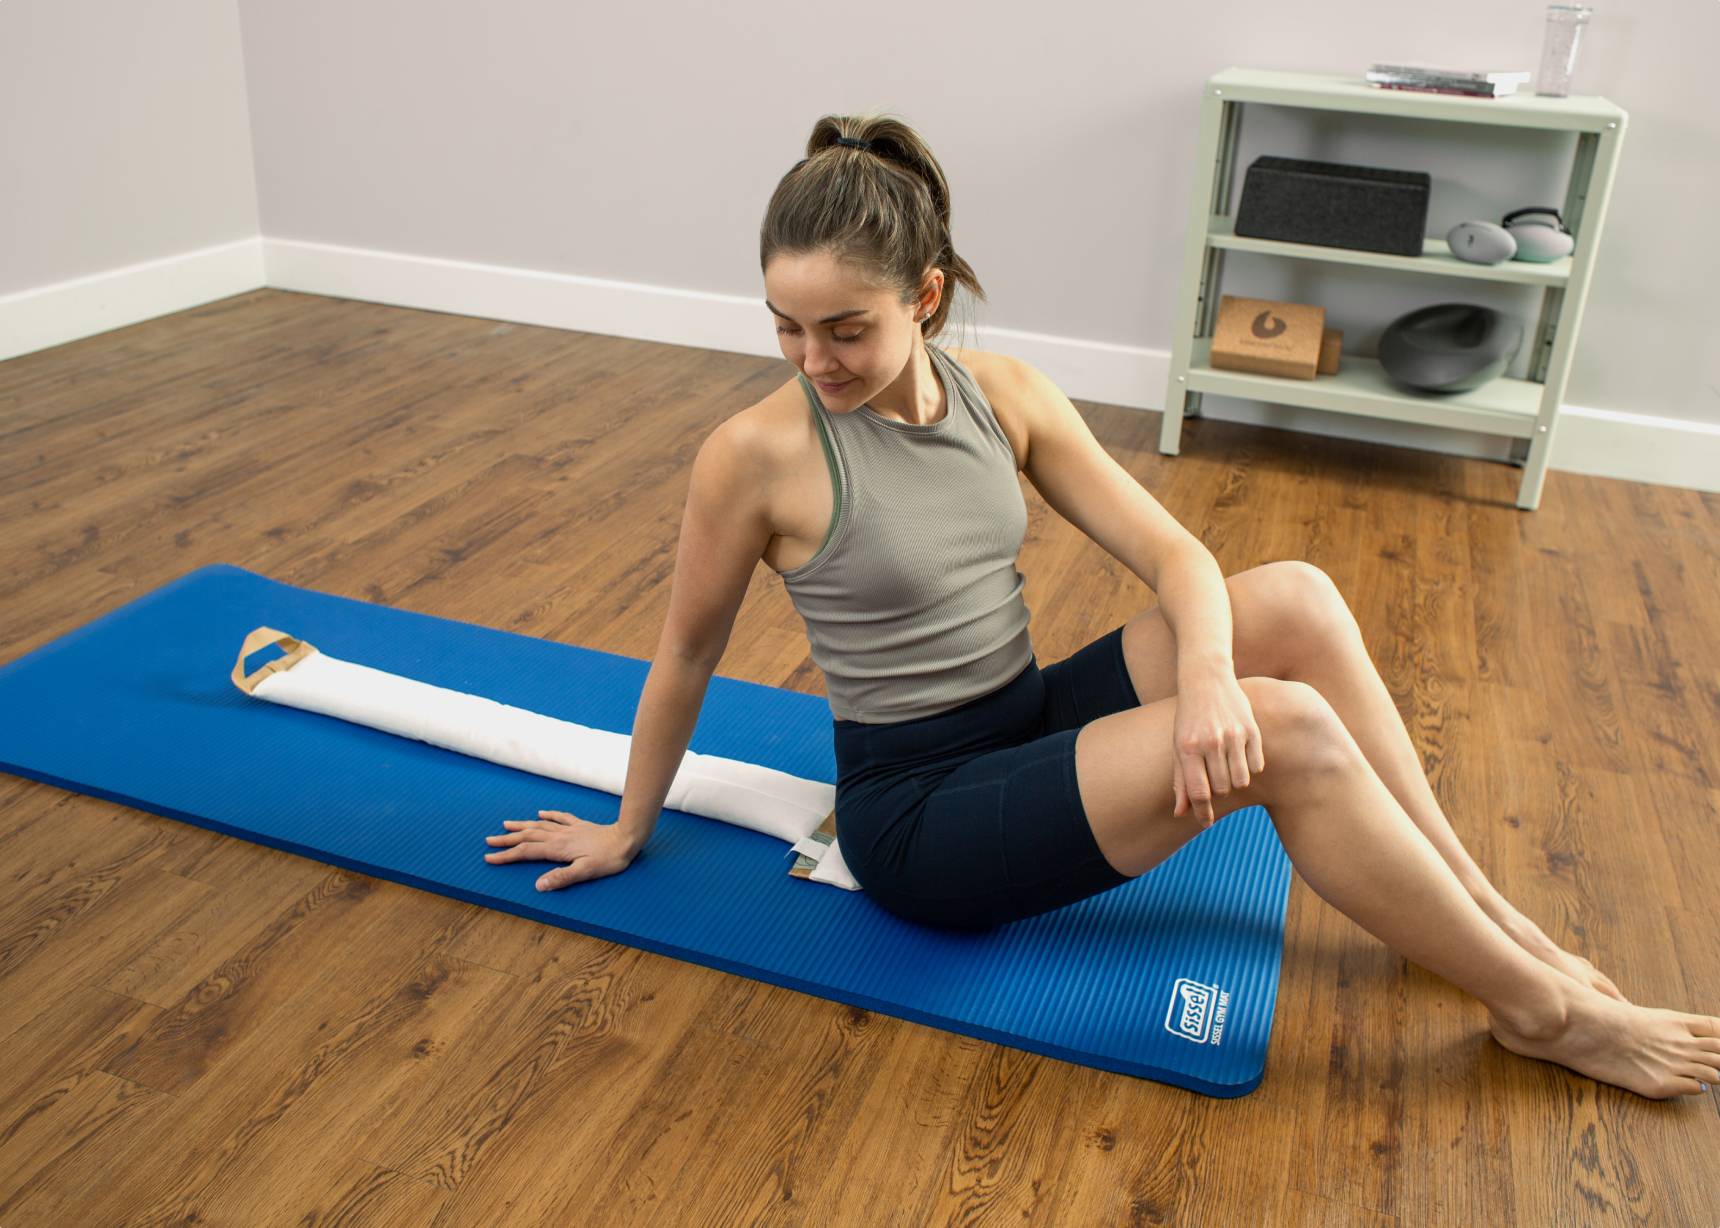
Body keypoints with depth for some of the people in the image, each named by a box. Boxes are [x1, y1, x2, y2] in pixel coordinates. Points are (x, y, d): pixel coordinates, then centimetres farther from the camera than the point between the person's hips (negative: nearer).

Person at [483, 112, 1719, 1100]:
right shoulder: (757, 453, -17)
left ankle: (1491, 915, -1)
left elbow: (1174, 552, -5)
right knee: (1289, 731, -23)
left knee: (1295, 601, -15)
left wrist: (1206, 673, -27)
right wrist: (628, 831, 8)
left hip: (1030, 725, 6)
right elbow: (688, 655, -5)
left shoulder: (1005, 394, -3)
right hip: (917, 810, -6)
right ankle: (1542, 1009, -5)